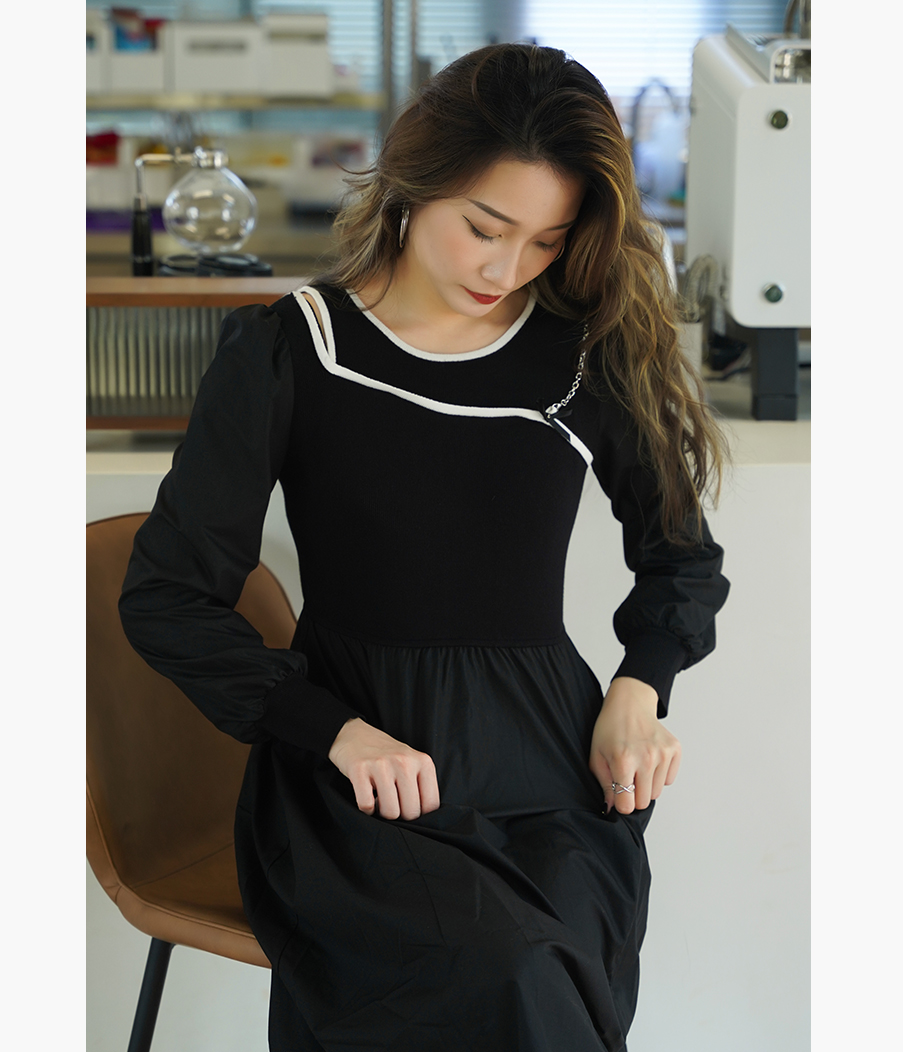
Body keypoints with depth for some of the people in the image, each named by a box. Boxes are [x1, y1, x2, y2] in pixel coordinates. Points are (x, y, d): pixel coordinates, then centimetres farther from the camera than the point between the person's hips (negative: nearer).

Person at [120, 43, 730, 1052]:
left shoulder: (592, 353, 7)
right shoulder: (288, 351, 1)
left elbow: (685, 559, 22)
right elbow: (165, 597, 1)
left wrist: (640, 686, 2)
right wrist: (338, 730, -11)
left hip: (548, 769, 2)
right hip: (356, 775, -2)